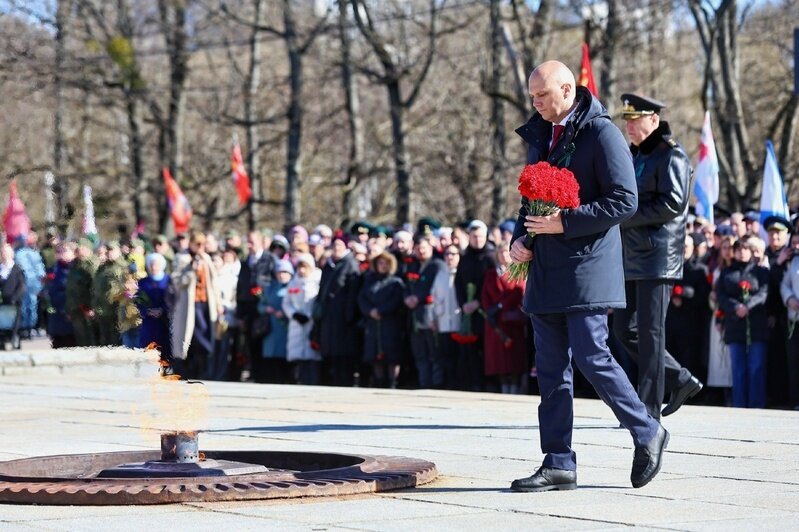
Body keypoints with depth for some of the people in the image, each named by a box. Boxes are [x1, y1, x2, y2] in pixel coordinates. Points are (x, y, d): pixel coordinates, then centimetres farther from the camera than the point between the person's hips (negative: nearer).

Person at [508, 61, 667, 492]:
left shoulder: (601, 133, -8)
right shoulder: (539, 136, 16)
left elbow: (624, 202, -14)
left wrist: (564, 222, -19)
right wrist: (520, 237, 6)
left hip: (588, 267, -7)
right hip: (546, 271, 8)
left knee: (591, 357, -11)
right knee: (551, 370, 5)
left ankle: (648, 434, 8)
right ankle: (558, 464, 8)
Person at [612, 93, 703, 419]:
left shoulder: (671, 156, -9)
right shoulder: (633, 155, 18)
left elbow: (673, 203, -19)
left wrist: (625, 217, -17)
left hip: (658, 257, -9)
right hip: (631, 260, 9)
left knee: (649, 333, -6)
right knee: (624, 329, 9)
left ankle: (648, 410, -1)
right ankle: (681, 380, 20)